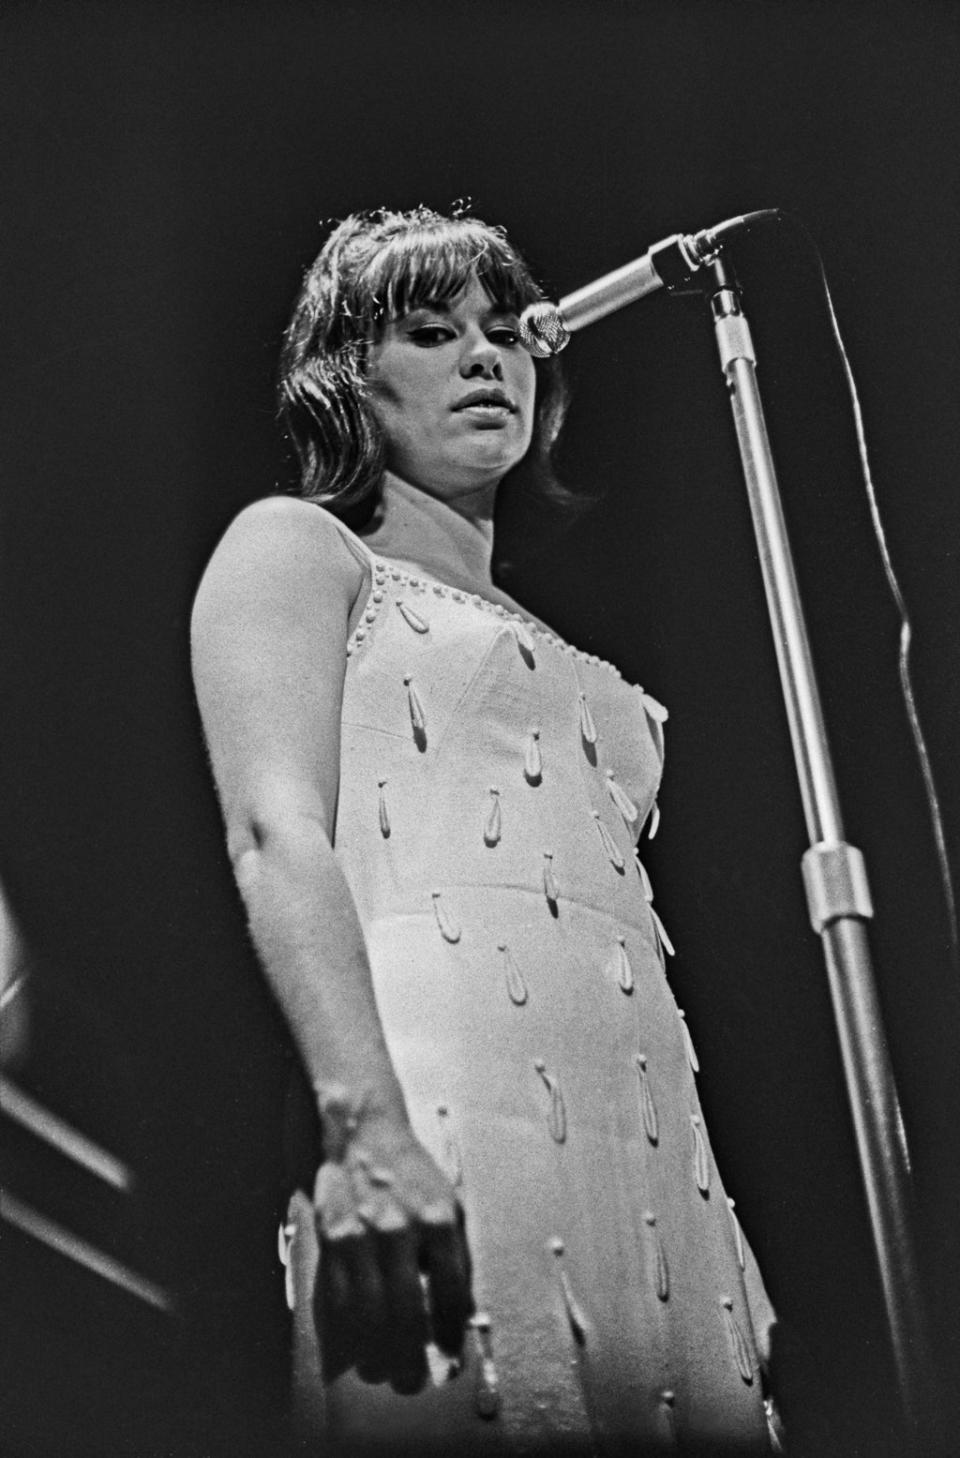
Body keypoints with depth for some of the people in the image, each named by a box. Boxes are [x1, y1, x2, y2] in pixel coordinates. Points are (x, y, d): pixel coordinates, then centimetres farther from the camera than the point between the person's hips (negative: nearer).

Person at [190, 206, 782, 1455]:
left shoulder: (544, 648, 30)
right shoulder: (297, 546, 12)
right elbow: (275, 832, -6)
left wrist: (722, 1248, 15)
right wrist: (365, 1119, -22)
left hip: (654, 1150, 6)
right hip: (441, 1145, -6)